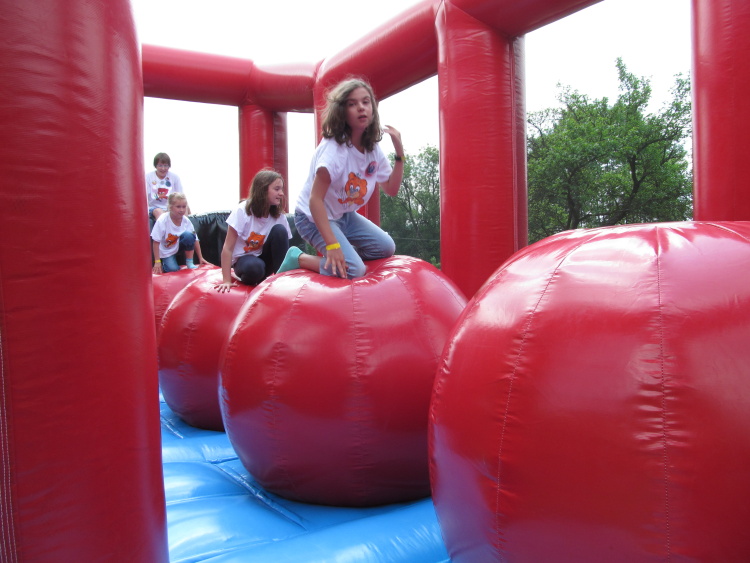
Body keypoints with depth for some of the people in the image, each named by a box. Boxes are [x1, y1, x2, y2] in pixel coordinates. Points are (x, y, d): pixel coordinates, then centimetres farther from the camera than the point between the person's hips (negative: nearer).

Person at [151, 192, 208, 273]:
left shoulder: (186, 221, -17)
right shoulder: (162, 220, -26)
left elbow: (195, 240, -8)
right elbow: (156, 242, -21)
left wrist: (201, 258, -8)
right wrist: (157, 262, -21)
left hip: (178, 244, 3)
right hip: (166, 250, -2)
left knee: (189, 234, -28)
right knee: (173, 269, -24)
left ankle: (190, 263, -11)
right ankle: (164, 263, 14)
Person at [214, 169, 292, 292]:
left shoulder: (279, 216, -7)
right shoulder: (242, 211, -19)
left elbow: (283, 245, -2)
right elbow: (228, 248, -19)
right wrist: (227, 281, -25)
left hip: (264, 258, 4)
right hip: (243, 259, -4)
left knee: (279, 230, -22)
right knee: (254, 268, -40)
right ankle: (247, 278, -4)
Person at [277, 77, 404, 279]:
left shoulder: (373, 149, -4)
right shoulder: (334, 148, -28)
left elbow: (391, 189, 4)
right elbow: (315, 199, -32)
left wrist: (399, 151, -8)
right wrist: (332, 245, -37)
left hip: (344, 215, 8)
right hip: (314, 217, -8)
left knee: (386, 248, 6)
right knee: (353, 270, -22)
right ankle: (298, 258, -3)